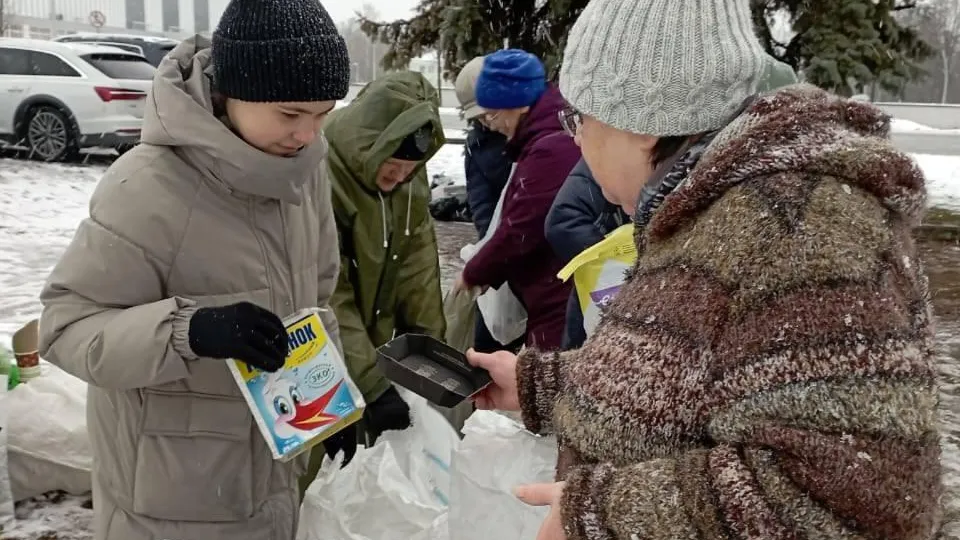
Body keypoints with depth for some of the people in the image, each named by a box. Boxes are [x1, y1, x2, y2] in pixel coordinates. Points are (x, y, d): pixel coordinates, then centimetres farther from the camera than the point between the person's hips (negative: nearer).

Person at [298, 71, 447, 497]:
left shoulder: (408, 177, -5)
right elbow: (325, 300, -30)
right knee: (303, 476, 5)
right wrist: (371, 383, -32)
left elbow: (417, 255, 1)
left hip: (371, 347, 7)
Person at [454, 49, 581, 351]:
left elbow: (519, 231, -19)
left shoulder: (551, 149, -20)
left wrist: (473, 274, -2)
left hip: (557, 306, -10)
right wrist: (484, 271, 12)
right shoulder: (551, 140, 13)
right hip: (554, 299, 10)